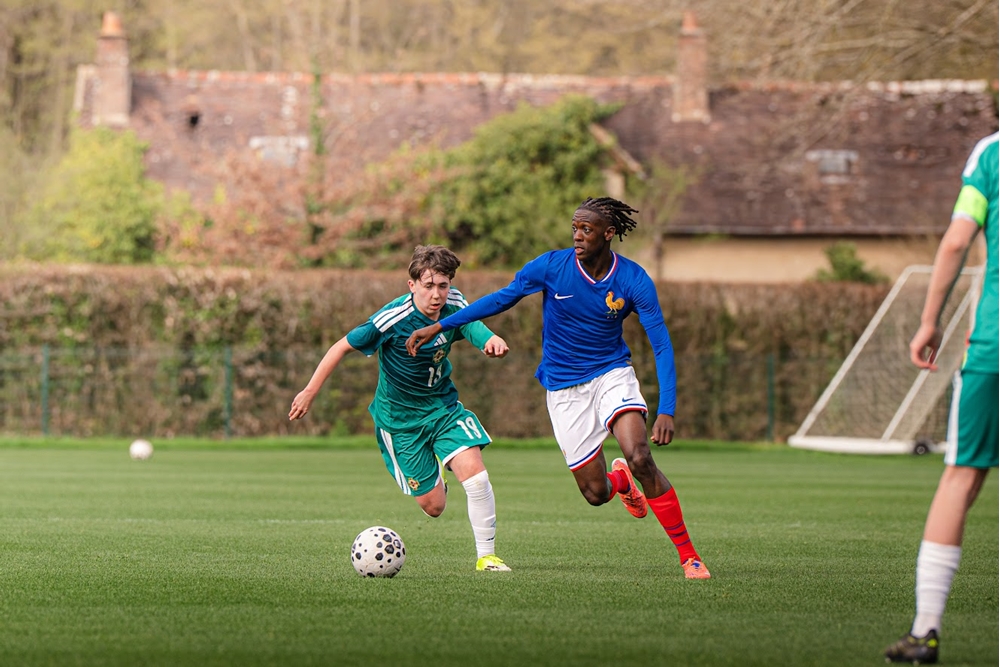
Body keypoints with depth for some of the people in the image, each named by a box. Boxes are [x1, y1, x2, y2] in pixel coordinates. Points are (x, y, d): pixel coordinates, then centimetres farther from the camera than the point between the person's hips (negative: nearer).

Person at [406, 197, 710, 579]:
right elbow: (502, 299, 0)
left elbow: (661, 345, -14)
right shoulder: (552, 266, -12)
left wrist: (666, 411, -25)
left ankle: (689, 556, -14)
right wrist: (439, 326, -3)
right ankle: (621, 481, 38)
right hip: (564, 387, 1)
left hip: (612, 374, -1)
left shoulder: (634, 281, -14)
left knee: (640, 458, -26)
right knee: (595, 493, -4)